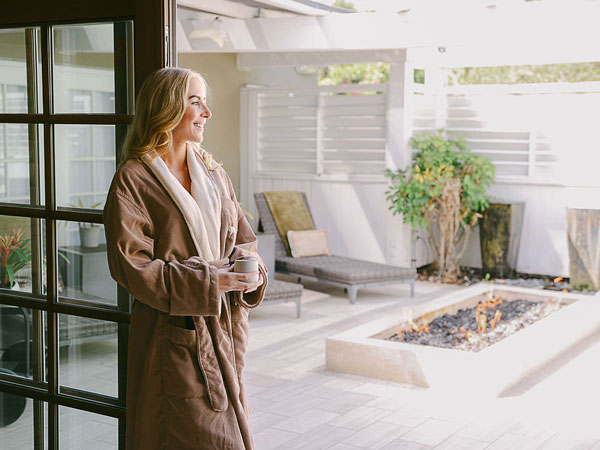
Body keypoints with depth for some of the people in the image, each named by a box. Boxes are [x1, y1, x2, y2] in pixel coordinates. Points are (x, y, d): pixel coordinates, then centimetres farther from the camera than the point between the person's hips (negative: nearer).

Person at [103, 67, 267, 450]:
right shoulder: (133, 179, -9)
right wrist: (209, 281, -21)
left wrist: (248, 267, -8)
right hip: (172, 336, -6)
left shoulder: (214, 173, 11)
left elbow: (243, 238, 15)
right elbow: (131, 266, -15)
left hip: (224, 331, 6)